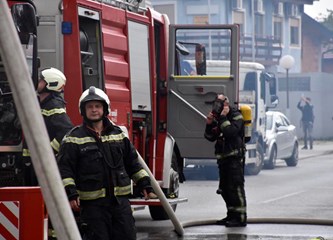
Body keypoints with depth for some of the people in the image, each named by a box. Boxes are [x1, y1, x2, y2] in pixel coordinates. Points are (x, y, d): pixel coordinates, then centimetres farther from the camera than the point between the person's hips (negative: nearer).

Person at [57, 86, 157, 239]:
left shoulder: (118, 134, 13)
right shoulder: (74, 138, 0)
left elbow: (132, 163, 20)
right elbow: (65, 169, -5)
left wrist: (145, 185, 14)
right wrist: (71, 193, -16)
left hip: (120, 200, 4)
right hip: (92, 203, -4)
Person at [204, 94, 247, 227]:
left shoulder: (236, 116, -8)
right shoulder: (218, 118, 17)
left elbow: (231, 132, -25)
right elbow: (210, 137, 14)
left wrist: (223, 118, -20)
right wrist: (209, 124, -1)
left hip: (235, 157, -9)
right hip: (223, 157, 9)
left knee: (235, 186, -12)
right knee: (225, 188, 12)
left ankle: (240, 217, -13)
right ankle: (232, 215, 21)